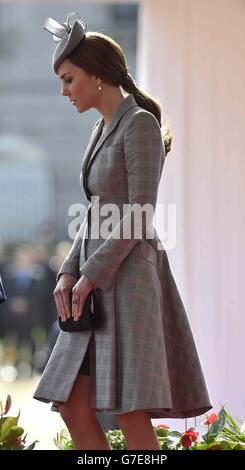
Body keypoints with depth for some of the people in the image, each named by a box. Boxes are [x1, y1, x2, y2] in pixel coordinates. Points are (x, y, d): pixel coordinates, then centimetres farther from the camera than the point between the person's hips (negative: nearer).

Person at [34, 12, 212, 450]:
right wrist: (69, 273, 5)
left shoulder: (140, 123, -9)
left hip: (129, 277, -9)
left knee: (130, 412, -12)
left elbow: (139, 213, -15)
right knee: (74, 408, 4)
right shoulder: (104, 130, 18)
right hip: (99, 281, 9)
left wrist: (91, 276, -17)